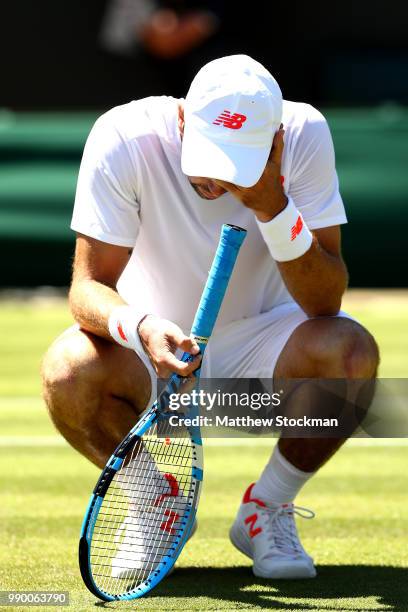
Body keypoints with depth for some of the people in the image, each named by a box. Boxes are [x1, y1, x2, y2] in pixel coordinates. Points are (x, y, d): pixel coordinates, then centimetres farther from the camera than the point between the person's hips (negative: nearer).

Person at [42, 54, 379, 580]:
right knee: (68, 370, -32)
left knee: (352, 353, -31)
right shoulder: (122, 137, -23)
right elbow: (89, 285, -22)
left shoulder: (305, 135, -21)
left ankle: (266, 509, -3)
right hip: (154, 347, 0)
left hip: (261, 348, 1)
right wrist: (140, 327, -44)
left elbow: (325, 303, -22)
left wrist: (273, 206, -37)